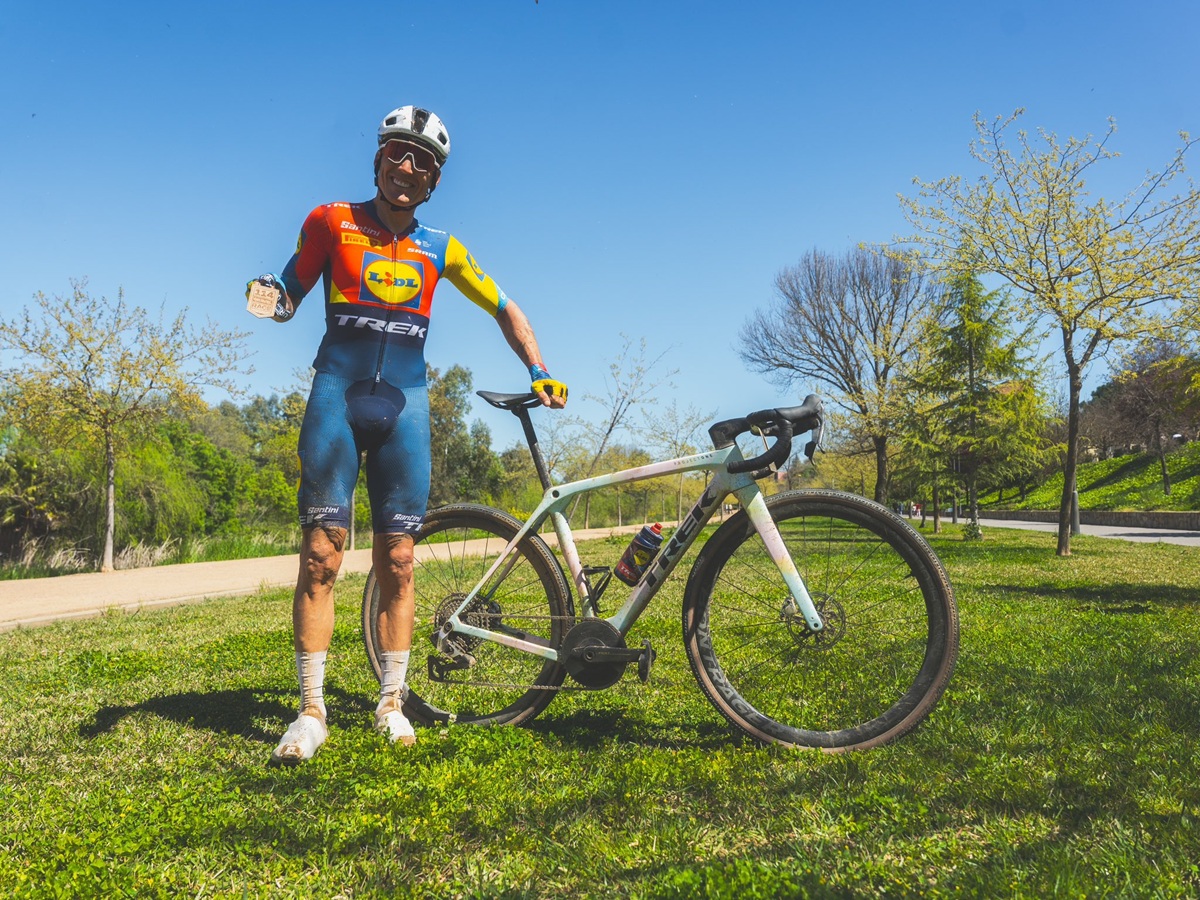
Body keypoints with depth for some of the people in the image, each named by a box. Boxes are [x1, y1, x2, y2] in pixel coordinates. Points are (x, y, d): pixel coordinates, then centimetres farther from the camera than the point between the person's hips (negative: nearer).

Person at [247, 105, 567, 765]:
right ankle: (311, 711, 2)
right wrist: (270, 296, -15)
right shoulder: (331, 221, 6)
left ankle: (391, 703, 13)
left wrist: (539, 374, 8)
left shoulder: (440, 248, 10)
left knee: (397, 558, 1)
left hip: (404, 402, 2)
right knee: (321, 552, -8)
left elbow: (504, 308, 17)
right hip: (337, 393, -1)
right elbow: (291, 295, 9)